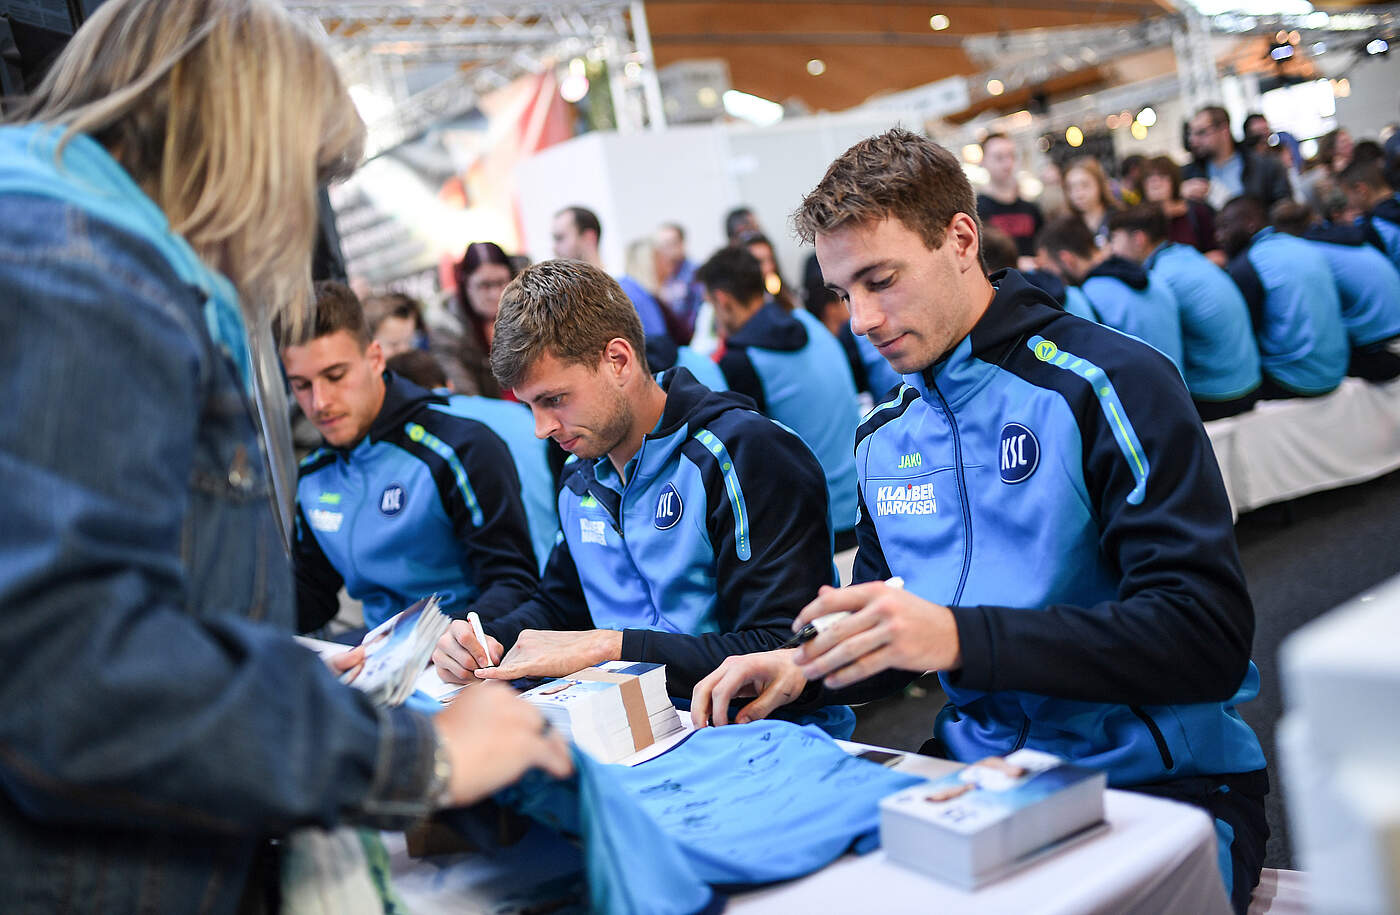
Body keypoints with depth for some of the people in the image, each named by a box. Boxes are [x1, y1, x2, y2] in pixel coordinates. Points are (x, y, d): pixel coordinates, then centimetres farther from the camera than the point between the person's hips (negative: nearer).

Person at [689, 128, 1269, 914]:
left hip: (1157, 784, -5)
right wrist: (804, 669, -4)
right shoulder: (885, 436, 9)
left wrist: (960, 638, -28)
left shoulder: (1112, 383, -11)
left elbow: (1208, 636, -19)